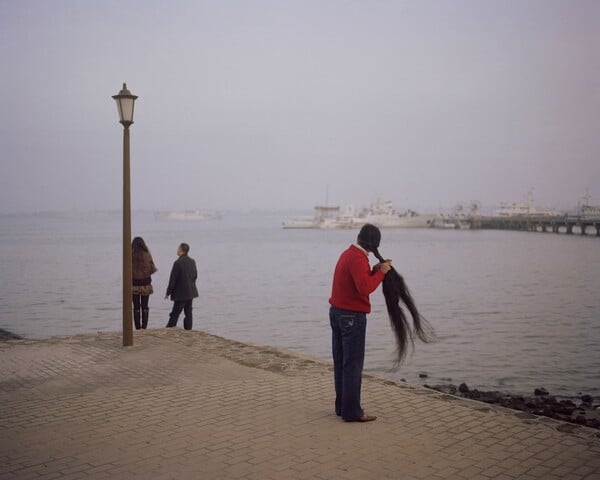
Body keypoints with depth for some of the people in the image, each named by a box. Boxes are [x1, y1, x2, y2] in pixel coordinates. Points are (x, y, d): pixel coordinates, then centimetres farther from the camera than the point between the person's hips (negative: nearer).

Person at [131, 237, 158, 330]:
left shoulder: (130, 255, -9)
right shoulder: (147, 255, -7)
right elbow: (152, 269, -5)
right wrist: (155, 269, 17)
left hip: (134, 284, 0)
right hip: (146, 284, 1)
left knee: (136, 307, 7)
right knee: (145, 306, 9)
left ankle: (137, 327, 7)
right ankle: (144, 326, 7)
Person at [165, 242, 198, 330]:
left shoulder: (178, 262, -18)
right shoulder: (192, 261, 5)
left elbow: (173, 279, -16)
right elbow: (195, 276, 14)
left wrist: (168, 292, -8)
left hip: (181, 294, -7)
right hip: (191, 292, 7)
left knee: (174, 314, -3)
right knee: (188, 313, 11)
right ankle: (188, 330, 13)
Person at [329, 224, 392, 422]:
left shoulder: (348, 254, 11)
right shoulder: (358, 259, -18)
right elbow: (365, 288, -29)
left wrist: (374, 270, 4)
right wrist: (381, 272, -17)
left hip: (337, 312, 10)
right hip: (352, 317, -10)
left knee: (340, 363, 13)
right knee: (353, 365, -4)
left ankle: (342, 406, 21)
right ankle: (352, 411, 0)